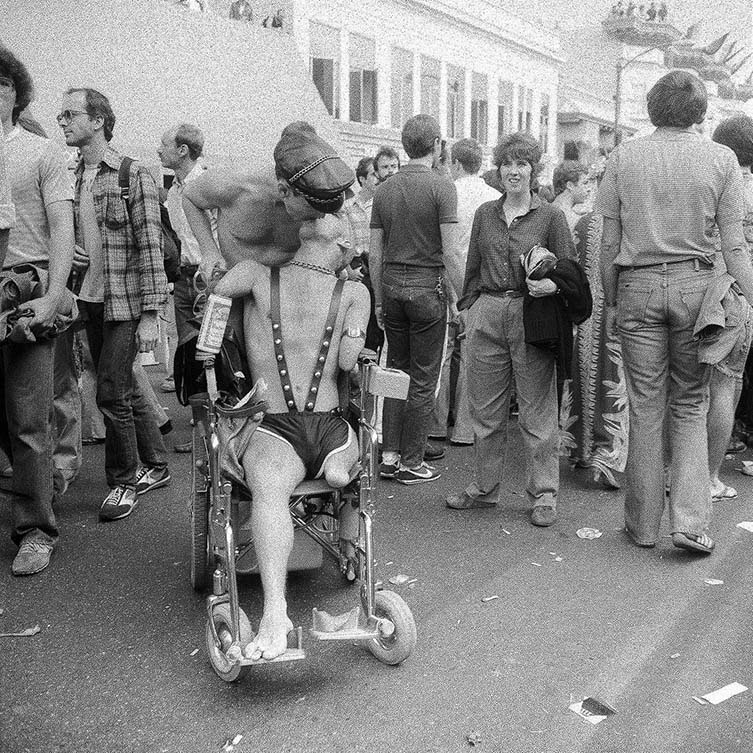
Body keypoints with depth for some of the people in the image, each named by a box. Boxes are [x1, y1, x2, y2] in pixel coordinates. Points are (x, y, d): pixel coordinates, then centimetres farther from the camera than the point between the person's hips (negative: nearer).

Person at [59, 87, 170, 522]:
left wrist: (150, 315, -17)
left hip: (125, 303, -6)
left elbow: (150, 249, -12)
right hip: (90, 302, 6)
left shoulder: (134, 176, -9)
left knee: (111, 393, -6)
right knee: (125, 391, 14)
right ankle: (155, 466, 29)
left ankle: (125, 479, 12)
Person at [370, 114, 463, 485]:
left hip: (392, 285, 5)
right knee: (423, 379, 3)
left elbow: (375, 253, 9)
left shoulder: (384, 189, 8)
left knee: (396, 371, 14)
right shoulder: (441, 187, -8)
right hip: (427, 286, -5)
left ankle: (389, 457, 17)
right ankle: (411, 463, 9)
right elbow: (449, 253, -13)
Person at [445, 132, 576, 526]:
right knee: (485, 409, 10)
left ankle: (543, 494, 13)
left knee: (537, 412, 1)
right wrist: (469, 307, 11)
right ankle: (485, 487, 25)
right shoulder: (485, 214, 13)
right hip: (487, 315, 4)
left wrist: (553, 284, -18)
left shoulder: (550, 215, 2)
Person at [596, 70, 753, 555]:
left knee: (646, 406, 7)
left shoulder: (624, 157, 2)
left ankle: (643, 524, 16)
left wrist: (610, 301, 10)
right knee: (690, 405, 11)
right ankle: (691, 521, 4)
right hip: (695, 284, 0)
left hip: (639, 286, 0)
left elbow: (609, 243, 2)